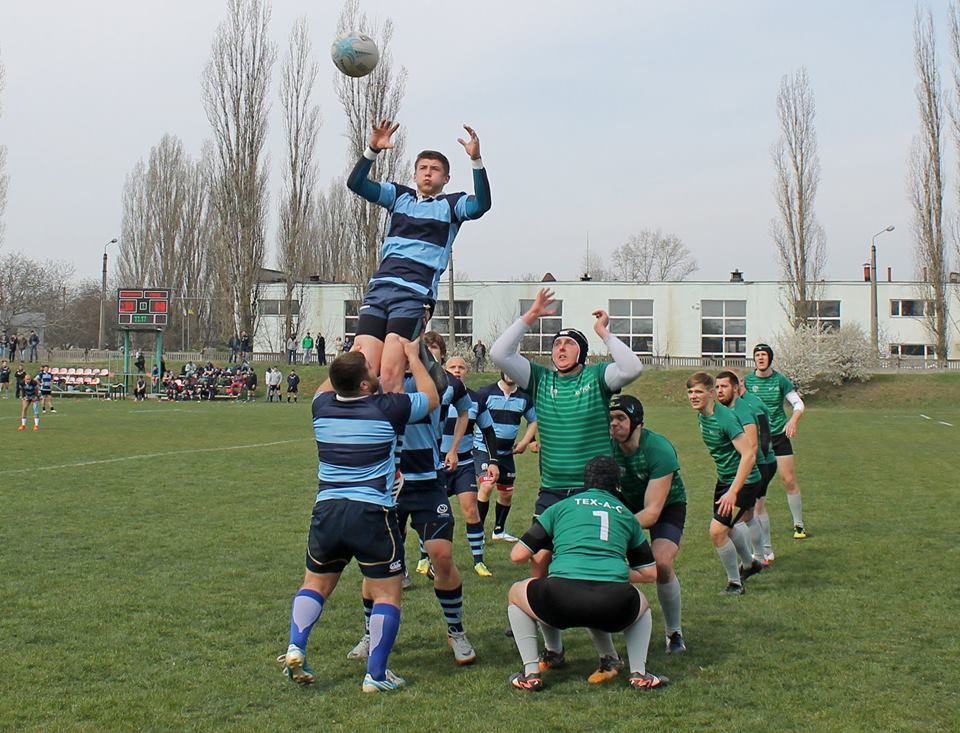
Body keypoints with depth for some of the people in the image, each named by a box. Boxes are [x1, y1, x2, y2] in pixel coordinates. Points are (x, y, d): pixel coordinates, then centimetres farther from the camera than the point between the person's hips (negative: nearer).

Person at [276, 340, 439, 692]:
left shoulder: (321, 407, 5)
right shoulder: (387, 409, -7)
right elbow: (431, 398, 13)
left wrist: (349, 362, 41)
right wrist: (413, 358, 22)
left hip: (326, 510, 4)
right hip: (372, 513, -4)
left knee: (315, 584, 21)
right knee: (387, 594, 6)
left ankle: (295, 647, 4)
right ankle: (376, 675, 4)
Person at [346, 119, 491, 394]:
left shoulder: (450, 204, 10)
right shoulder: (400, 196, 21)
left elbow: (481, 205, -10)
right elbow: (355, 183, 11)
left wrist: (476, 160, -21)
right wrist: (373, 150, -4)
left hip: (415, 294, -4)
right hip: (379, 287, 4)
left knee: (390, 375, -18)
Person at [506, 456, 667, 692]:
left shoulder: (560, 507, 20)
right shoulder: (627, 515, 25)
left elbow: (518, 555, 20)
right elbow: (650, 573, 30)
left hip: (561, 598, -2)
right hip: (615, 607, 2)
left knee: (516, 593, 30)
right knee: (642, 604, 37)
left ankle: (531, 674, 19)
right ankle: (639, 674, 20)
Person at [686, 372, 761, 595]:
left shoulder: (725, 418, -26)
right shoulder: (701, 416, 1)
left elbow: (749, 455, -30)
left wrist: (733, 492, -32)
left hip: (744, 482, -9)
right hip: (724, 478, 9)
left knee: (717, 530, -14)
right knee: (727, 528, 23)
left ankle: (735, 583, 4)